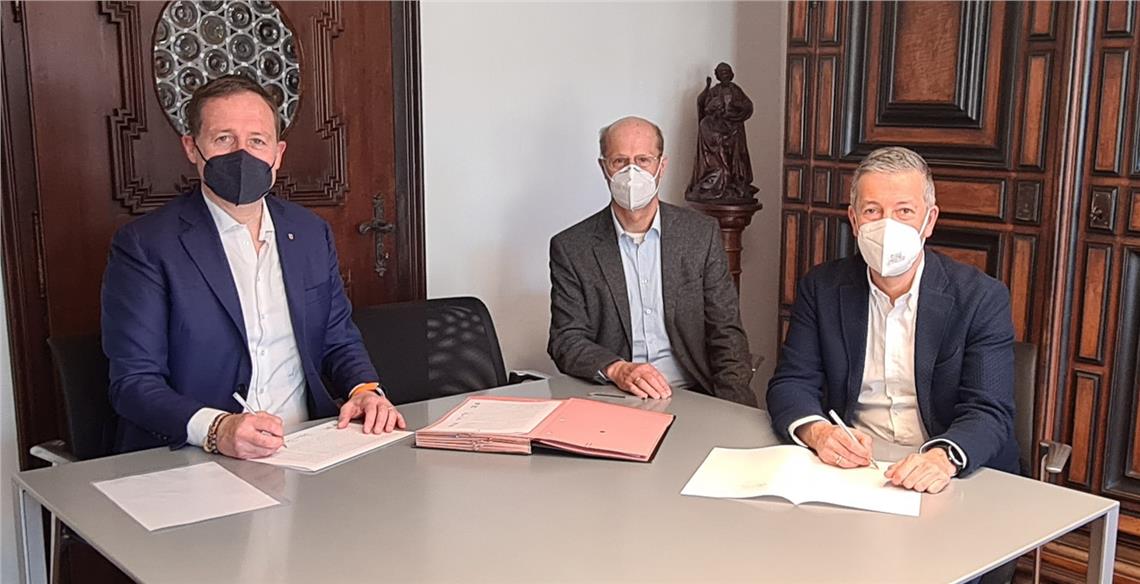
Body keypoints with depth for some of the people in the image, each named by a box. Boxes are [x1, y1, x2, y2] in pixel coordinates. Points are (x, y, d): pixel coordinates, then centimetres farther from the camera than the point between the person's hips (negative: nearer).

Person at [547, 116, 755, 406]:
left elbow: (726, 332, 5)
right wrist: (617, 369, -21)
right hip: (612, 399, 0)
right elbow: (566, 340, -1)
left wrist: (732, 405, -11)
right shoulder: (571, 248, 2)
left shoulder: (701, 233, 6)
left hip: (693, 394, 1)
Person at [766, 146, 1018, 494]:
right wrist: (816, 432, -22)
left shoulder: (982, 299, -4)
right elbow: (792, 383, 1)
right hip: (847, 466, 1)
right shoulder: (821, 289, 4)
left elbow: (989, 412, -10)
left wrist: (943, 458, -32)